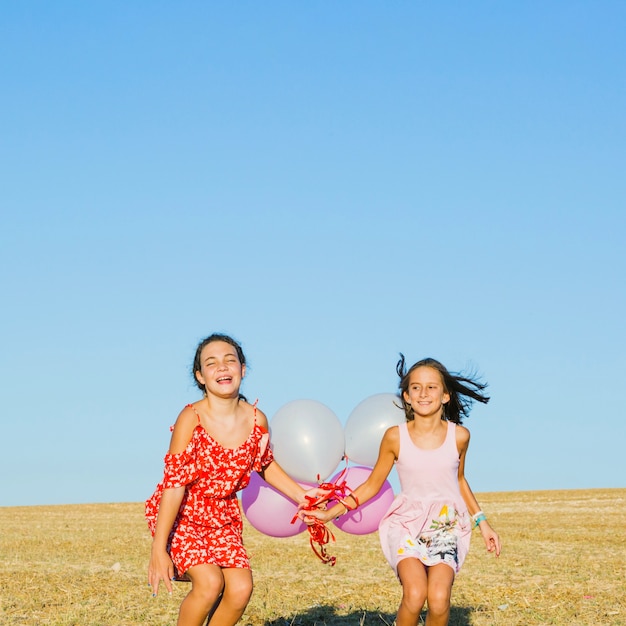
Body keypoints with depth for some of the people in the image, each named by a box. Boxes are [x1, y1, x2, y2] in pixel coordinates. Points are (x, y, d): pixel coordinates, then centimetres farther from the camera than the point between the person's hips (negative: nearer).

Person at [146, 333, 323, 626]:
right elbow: (174, 482, -24)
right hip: (179, 515, -4)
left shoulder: (256, 420, -8)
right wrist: (159, 550, -26)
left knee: (240, 588, -14)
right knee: (210, 582, -24)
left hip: (222, 517, 5)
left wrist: (301, 495, 4)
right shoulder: (192, 417, -22)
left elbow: (266, 465, 13)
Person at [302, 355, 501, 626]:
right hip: (407, 524, -1)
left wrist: (482, 523, 19)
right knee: (414, 595, -27)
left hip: (447, 526, 1)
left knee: (439, 600, -23)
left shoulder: (459, 436, -1)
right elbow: (372, 485, 5)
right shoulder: (395, 437, -5)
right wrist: (330, 513, -3)